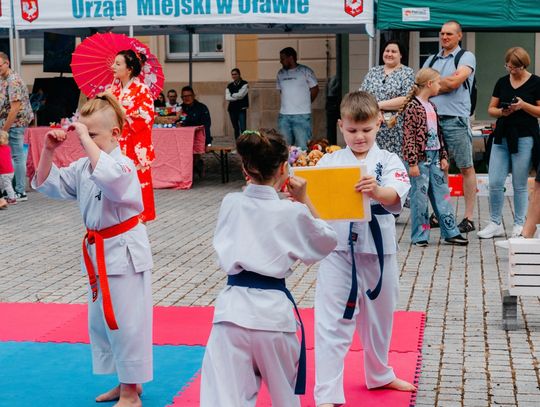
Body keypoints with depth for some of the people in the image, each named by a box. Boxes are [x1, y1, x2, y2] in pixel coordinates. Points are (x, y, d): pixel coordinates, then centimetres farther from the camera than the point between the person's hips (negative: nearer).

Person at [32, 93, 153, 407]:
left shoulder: (123, 165, -19)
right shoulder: (82, 167, 6)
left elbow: (108, 177, -42)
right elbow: (46, 183, 8)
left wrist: (86, 139, -35)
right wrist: (49, 151, -7)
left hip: (124, 251, -9)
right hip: (98, 252, 9)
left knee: (126, 322, -1)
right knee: (100, 321, 17)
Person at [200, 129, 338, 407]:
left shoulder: (230, 204, -1)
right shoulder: (292, 212, -7)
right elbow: (326, 242, 11)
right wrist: (304, 201, 12)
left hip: (233, 308, 1)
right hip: (273, 310, -1)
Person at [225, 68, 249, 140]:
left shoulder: (244, 84, 0)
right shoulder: (229, 86, 11)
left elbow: (241, 95, -12)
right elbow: (227, 97, -1)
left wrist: (232, 95, 1)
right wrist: (237, 97, -11)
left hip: (241, 108, -4)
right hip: (232, 108, 4)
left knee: (242, 128, -11)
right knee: (236, 128, 7)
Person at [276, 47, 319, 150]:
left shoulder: (305, 71, -4)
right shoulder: (281, 73, 11)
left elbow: (315, 89, 2)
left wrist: (304, 103, 9)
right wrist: (289, 103, 9)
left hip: (302, 115, -5)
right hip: (284, 116, 5)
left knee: (302, 147, -6)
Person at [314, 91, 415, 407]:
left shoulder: (388, 161, -3)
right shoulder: (329, 161, 0)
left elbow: (396, 198, -20)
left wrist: (376, 191, -43)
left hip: (378, 252, 1)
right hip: (338, 251, -1)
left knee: (378, 318, 20)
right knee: (332, 323, -3)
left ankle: (379, 374, 44)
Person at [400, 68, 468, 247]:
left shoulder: (431, 106, 14)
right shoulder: (413, 106, -12)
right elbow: (408, 136, -15)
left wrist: (443, 156, 16)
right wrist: (412, 163, -18)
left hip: (434, 157, 8)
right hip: (420, 158, -8)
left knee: (442, 194, 9)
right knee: (419, 197, -1)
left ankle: (451, 232, 15)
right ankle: (419, 236, 9)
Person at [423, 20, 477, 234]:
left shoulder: (466, 57, 3)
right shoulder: (432, 60, 20)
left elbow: (454, 83, -11)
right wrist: (445, 82, -2)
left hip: (456, 119, -5)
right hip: (432, 118, 6)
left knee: (466, 168, -2)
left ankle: (469, 218, 0)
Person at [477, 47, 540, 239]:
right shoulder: (502, 82, 10)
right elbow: (491, 109, 13)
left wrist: (523, 105, -17)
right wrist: (502, 112, -8)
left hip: (524, 138, -4)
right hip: (502, 137, 4)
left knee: (520, 185, 2)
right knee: (494, 182, 0)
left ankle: (519, 225, 14)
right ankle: (495, 224, 12)